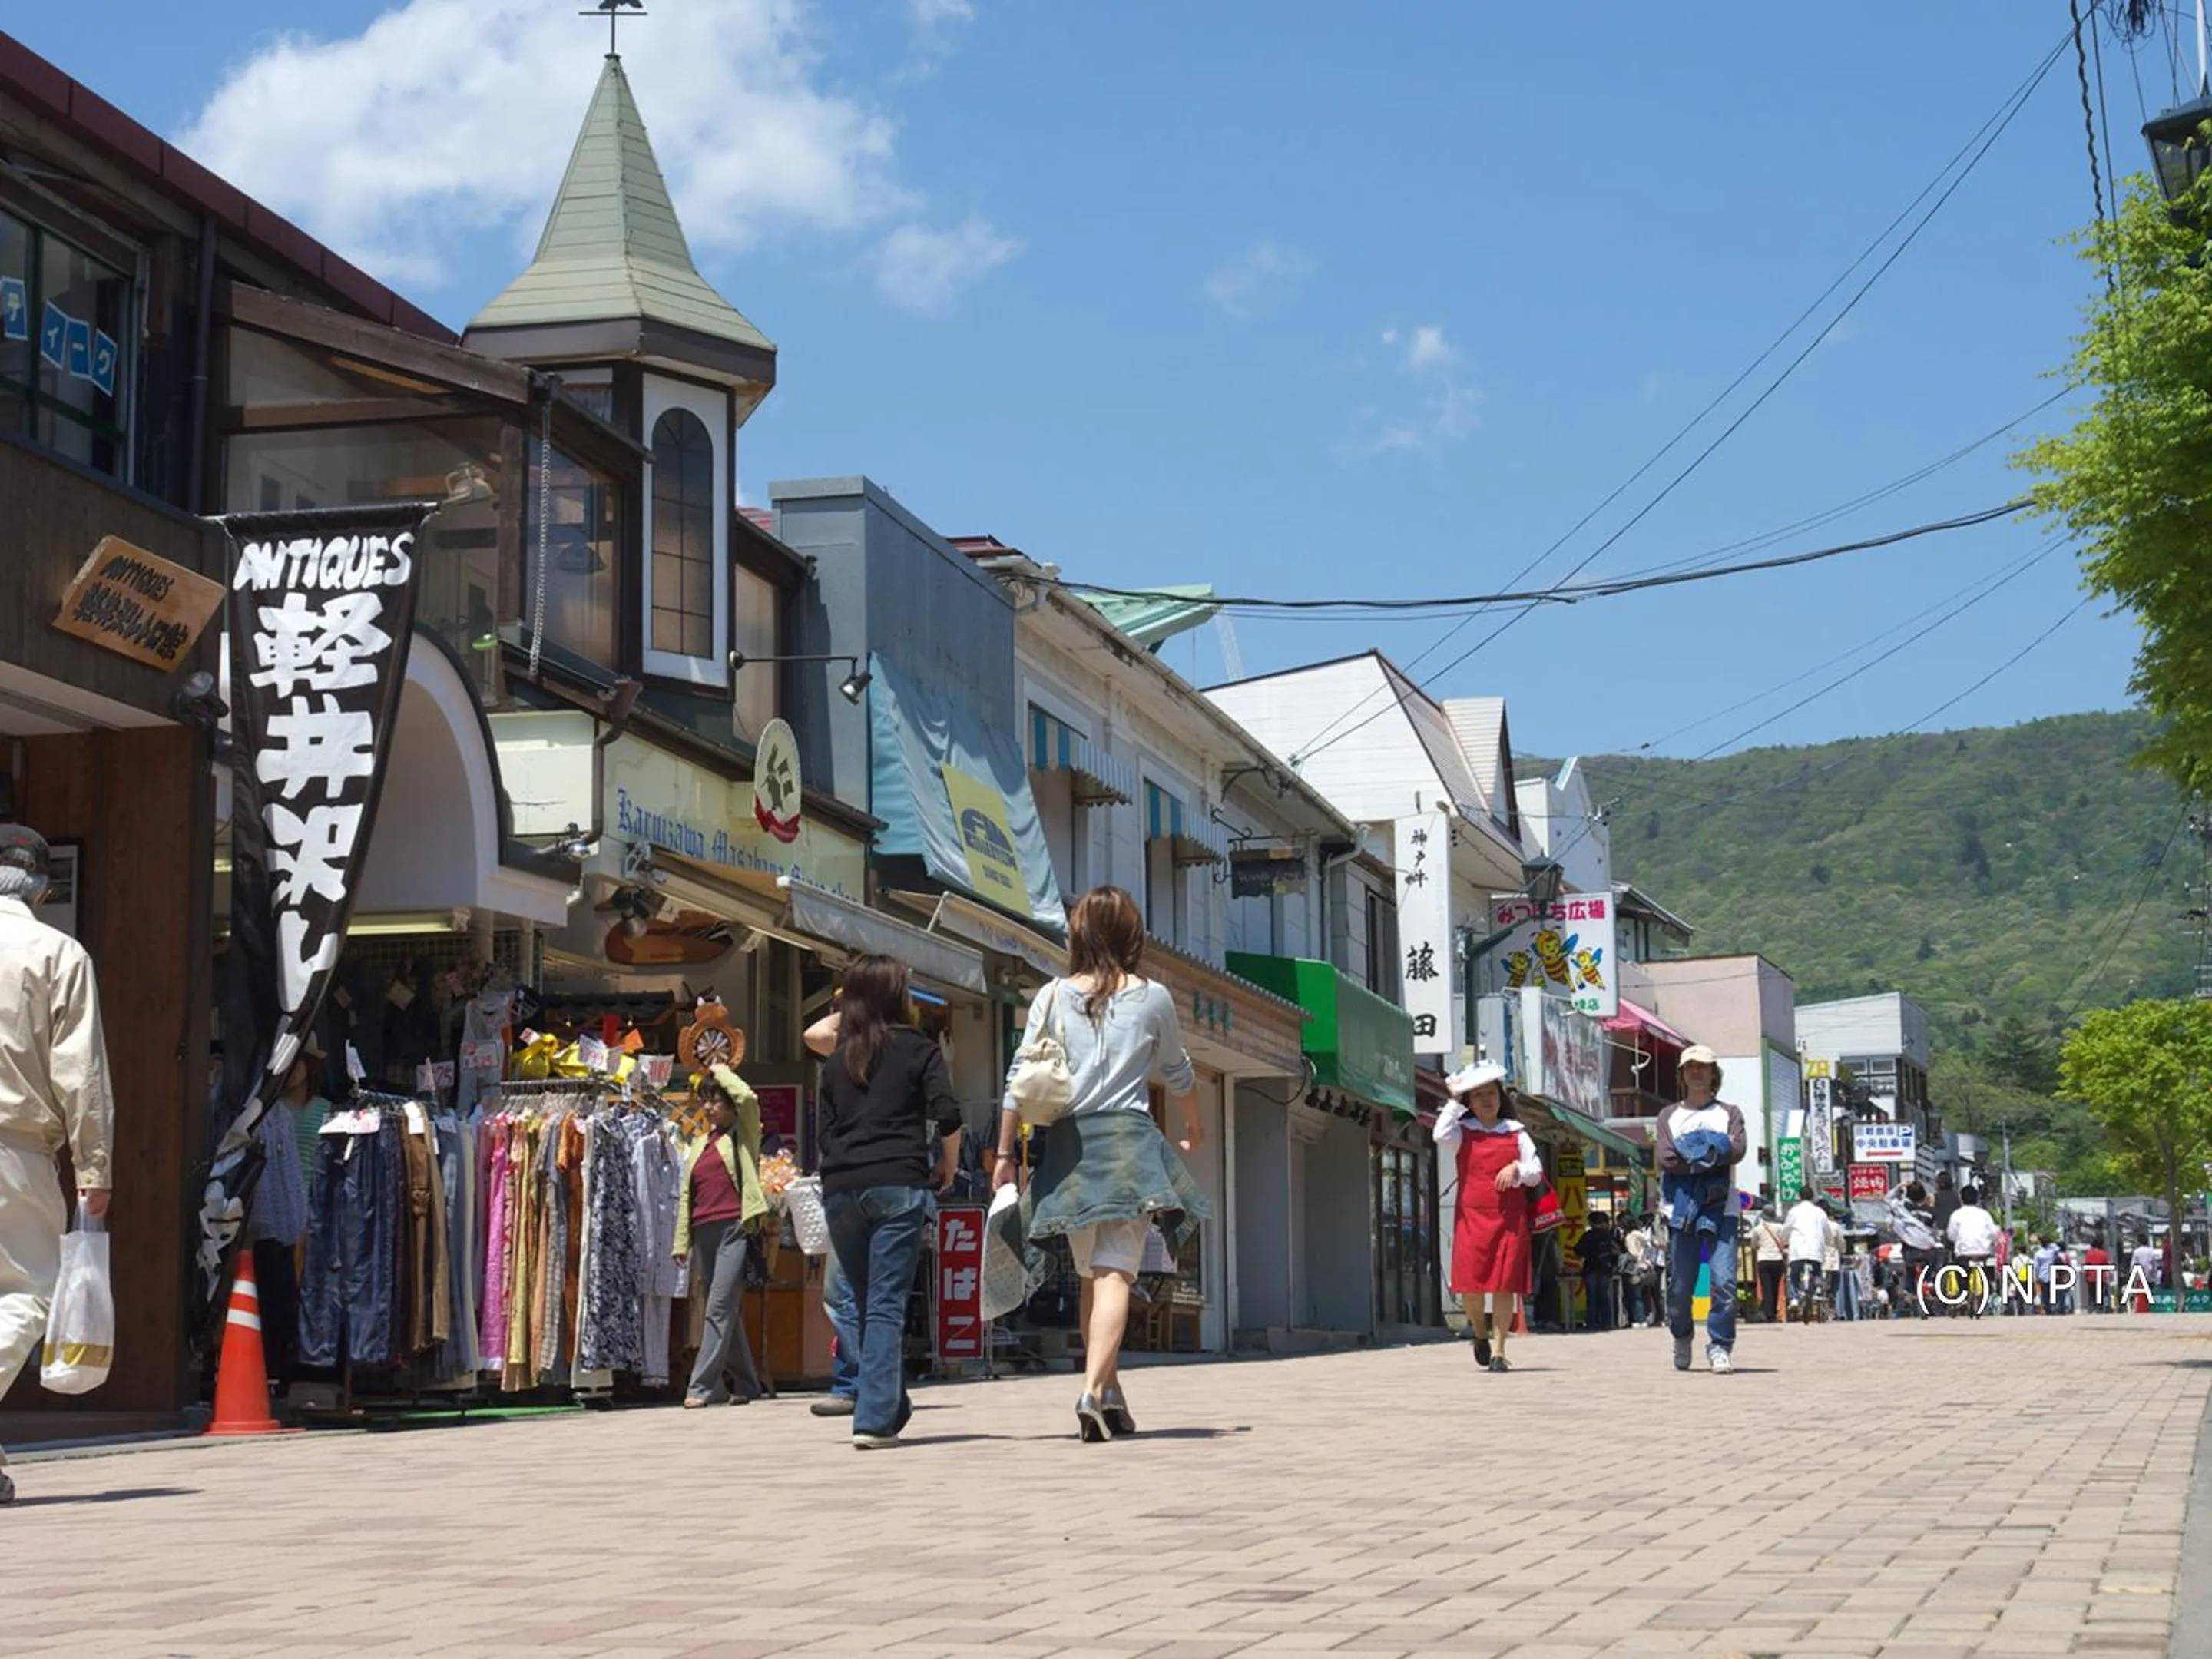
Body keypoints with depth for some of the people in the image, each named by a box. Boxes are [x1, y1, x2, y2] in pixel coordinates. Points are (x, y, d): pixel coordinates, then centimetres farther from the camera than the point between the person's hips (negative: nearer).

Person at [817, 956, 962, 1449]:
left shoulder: (837, 1059, 17)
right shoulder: (919, 1049, 5)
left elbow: (826, 1130, 14)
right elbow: (948, 1118, -5)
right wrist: (946, 1169, 9)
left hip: (841, 1187, 4)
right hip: (899, 1184, -4)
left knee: (865, 1303, 14)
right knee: (888, 1303, -7)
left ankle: (891, 1407, 19)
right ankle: (875, 1419, -15)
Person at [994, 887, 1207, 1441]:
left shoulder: (1052, 997, 5)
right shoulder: (1153, 997, 5)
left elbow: (1019, 1081, 2)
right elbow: (1178, 1074, 19)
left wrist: (1004, 1155, 9)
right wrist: (1194, 1126, 37)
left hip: (1067, 1144, 2)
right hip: (1127, 1139, -2)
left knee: (1091, 1275, 15)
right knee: (1116, 1272, -9)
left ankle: (1111, 1394, 21)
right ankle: (1095, 1390, -25)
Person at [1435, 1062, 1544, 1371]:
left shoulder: (1516, 1133, 13)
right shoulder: (1463, 1132, 8)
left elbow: (1536, 1172, 11)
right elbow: (1441, 1136, -15)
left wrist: (1517, 1169, -10)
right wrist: (1454, 1101, -8)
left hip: (1510, 1218, 1)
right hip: (1472, 1216, -1)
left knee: (1505, 1284, -4)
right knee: (1470, 1282, -7)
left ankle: (1498, 1350, 2)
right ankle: (1480, 1334, 21)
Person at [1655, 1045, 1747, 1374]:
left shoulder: (1729, 1113, 15)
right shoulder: (1669, 1116, 17)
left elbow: (1737, 1150, -5)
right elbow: (1663, 1158, -1)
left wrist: (1689, 1154, -10)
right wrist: (1709, 1157, -8)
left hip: (1721, 1209, -1)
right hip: (1681, 1207, 1)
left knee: (1724, 1280, -14)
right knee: (1680, 1285, 0)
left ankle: (1720, 1346, -4)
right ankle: (1681, 1337, 25)